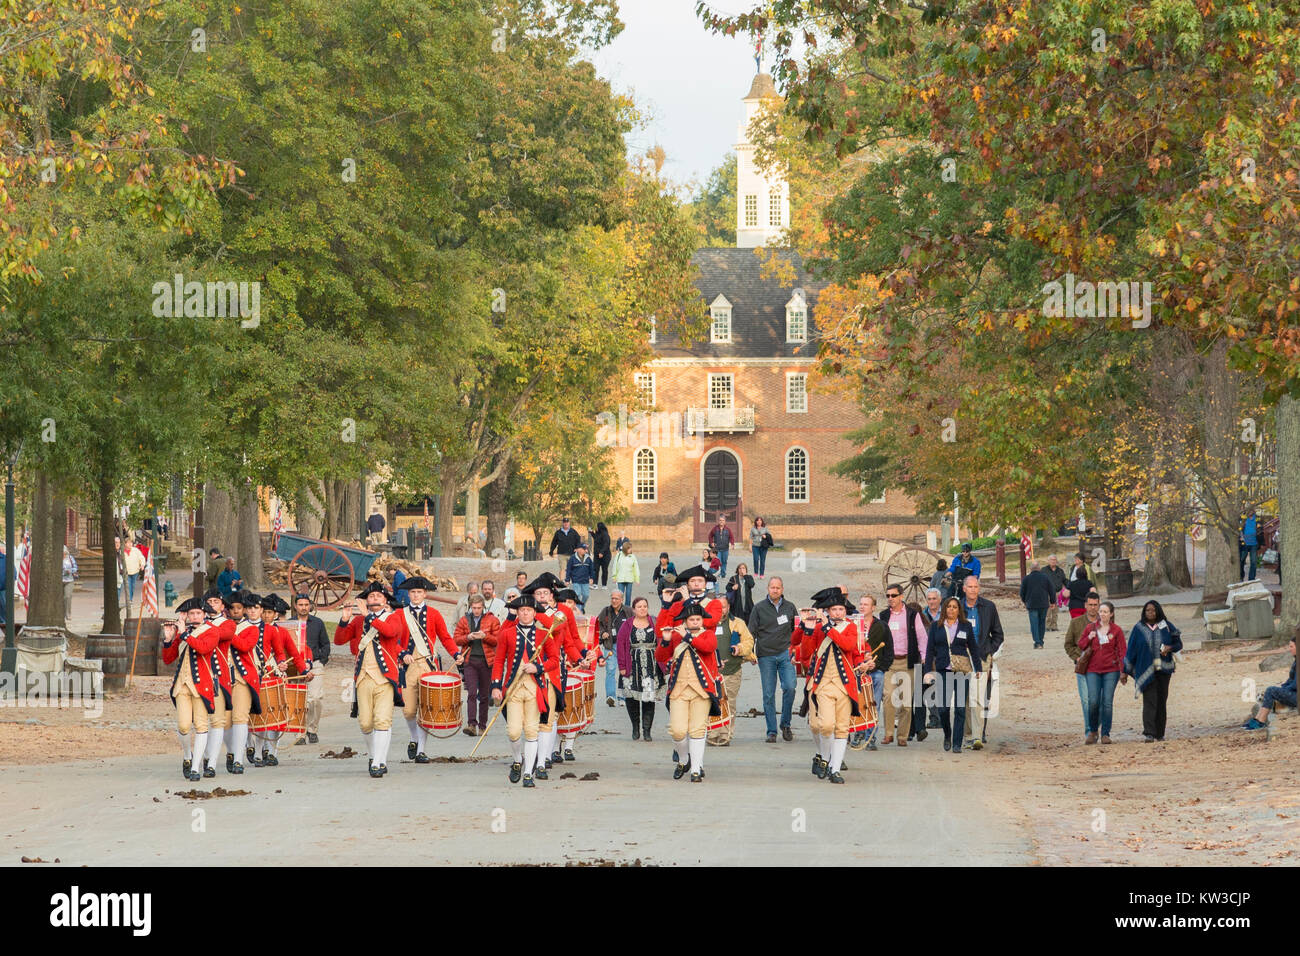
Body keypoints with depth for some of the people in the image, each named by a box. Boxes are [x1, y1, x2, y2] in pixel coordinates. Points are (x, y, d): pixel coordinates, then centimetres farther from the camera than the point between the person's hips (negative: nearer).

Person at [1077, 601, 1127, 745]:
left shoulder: (1116, 630, 3)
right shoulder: (1090, 628, 8)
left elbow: (1122, 651, 3)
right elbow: (1080, 645, 16)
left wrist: (1123, 672, -2)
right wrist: (1089, 638, -5)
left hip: (1111, 670, -1)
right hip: (1093, 670, 1)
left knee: (1107, 702, -2)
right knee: (1093, 701, -8)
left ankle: (1105, 734, 6)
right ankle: (1092, 731, 11)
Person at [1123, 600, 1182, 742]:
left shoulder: (1166, 626, 5)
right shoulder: (1139, 628, 3)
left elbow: (1178, 643, 11)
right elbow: (1131, 650, 5)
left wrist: (1169, 648, -12)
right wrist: (1128, 670, 3)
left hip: (1163, 669, 2)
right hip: (1146, 670, -2)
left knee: (1161, 701, 6)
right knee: (1149, 701, -12)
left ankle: (1160, 734, 15)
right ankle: (1148, 734, -19)